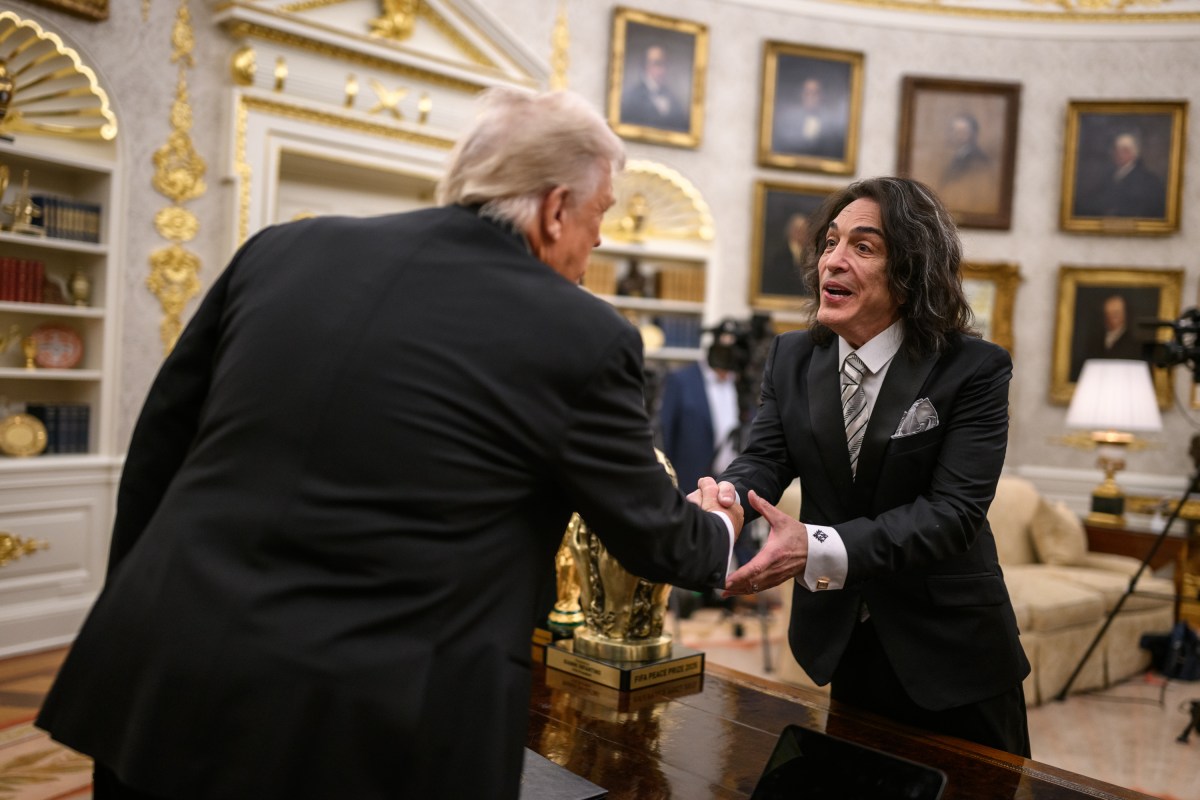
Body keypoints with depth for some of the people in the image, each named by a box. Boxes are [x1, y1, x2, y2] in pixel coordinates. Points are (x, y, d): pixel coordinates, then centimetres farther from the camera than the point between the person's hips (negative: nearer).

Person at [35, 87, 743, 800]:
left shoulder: (283, 249, 1)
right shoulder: (582, 338, -11)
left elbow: (156, 449, 9)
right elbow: (652, 535, 3)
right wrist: (718, 533, 25)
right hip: (375, 738, -4)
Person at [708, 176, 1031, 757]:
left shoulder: (974, 369, -16)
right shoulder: (791, 358, -2)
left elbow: (954, 510, -24)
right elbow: (764, 460, -9)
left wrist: (820, 550, -37)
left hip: (948, 650, -3)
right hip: (842, 640, 4)